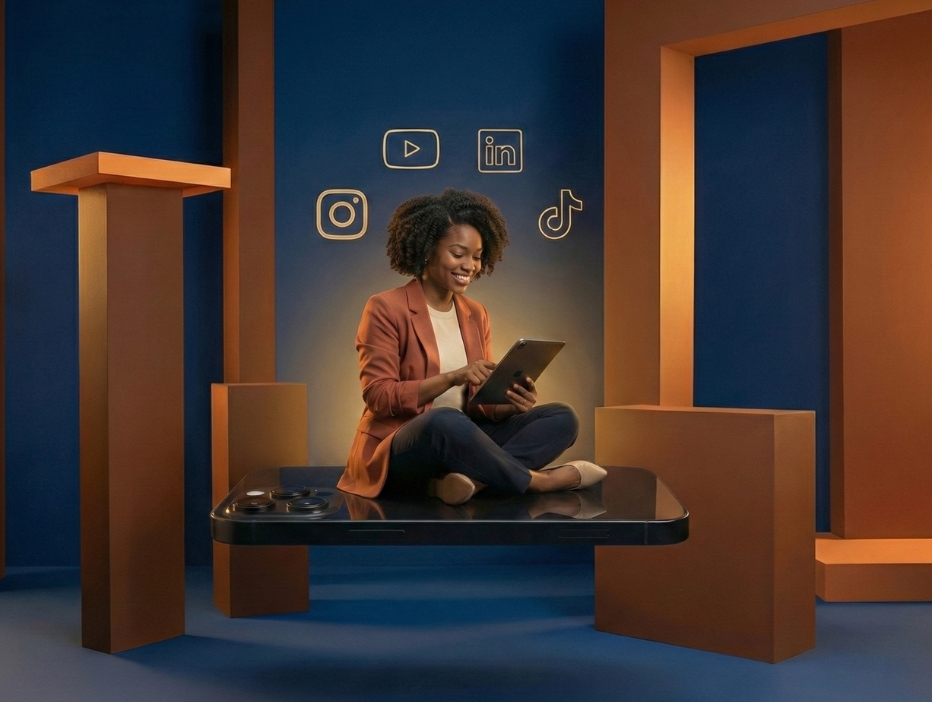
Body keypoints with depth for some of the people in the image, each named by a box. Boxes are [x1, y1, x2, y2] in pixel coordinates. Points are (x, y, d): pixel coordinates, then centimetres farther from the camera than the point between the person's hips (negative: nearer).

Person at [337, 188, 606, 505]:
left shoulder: (475, 315, 12)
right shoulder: (385, 309, -6)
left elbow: (478, 403, 11)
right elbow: (378, 396, -14)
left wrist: (510, 403, -13)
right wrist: (452, 377, -24)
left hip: (460, 442, 7)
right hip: (397, 451, -7)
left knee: (562, 417, -9)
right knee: (444, 421, -40)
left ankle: (470, 477, -32)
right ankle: (537, 480, -18)